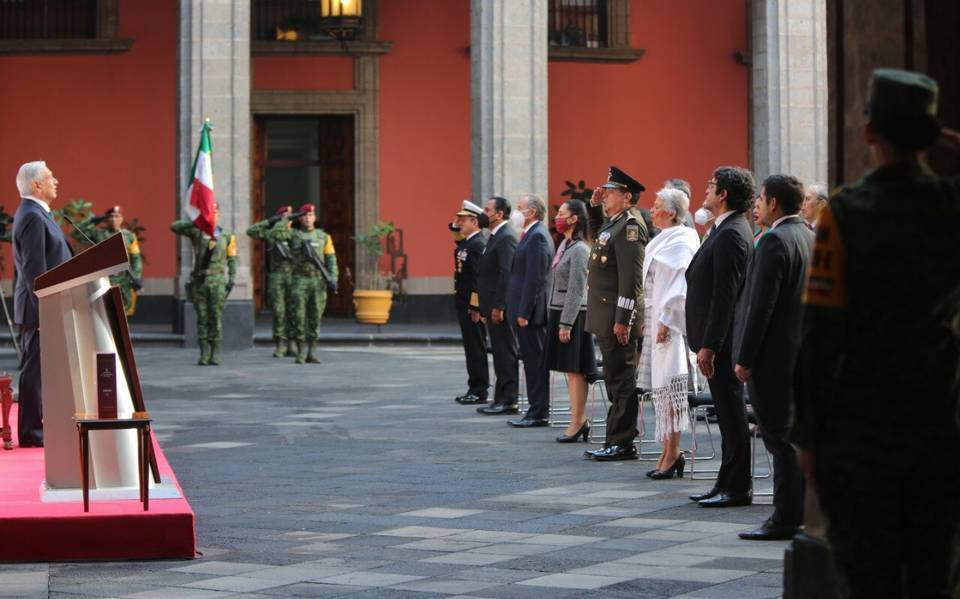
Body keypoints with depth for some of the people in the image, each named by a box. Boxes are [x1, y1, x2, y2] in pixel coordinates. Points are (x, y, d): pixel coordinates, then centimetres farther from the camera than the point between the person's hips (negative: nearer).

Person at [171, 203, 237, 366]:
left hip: (218, 281, -1)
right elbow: (174, 227, -1)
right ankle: (204, 354, 4)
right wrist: (195, 223, -11)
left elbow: (232, 259, 9)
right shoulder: (197, 232, 8)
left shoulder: (227, 236, 9)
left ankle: (215, 354, 0)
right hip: (199, 280, 1)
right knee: (202, 318, 1)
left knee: (216, 317, -4)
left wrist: (232, 278, -1)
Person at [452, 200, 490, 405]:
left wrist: (475, 307, -21)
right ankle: (474, 388, 19)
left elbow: (481, 277, -20)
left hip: (472, 305, -10)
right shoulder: (464, 243, 14)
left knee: (476, 348, -4)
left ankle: (479, 391, 1)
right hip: (463, 303, 10)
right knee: (471, 346, 13)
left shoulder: (478, 245, -16)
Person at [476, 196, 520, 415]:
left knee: (506, 353, -6)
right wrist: (484, 307, 16)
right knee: (500, 353, 12)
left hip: (501, 306, -10)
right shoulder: (496, 236, 17)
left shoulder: (506, 237, -14)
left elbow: (506, 274, -20)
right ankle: (501, 399, 17)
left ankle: (509, 401, -3)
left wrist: (498, 307, -22)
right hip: (493, 305, 10)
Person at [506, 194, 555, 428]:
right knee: (532, 362, 12)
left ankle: (539, 413, -3)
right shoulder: (532, 234, 16)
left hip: (532, 312, -10)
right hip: (526, 310, 10)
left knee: (535, 362, -6)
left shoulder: (537, 237, -15)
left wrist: (524, 312, -21)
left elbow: (535, 278, -20)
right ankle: (537, 410, 16)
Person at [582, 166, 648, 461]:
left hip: (618, 315, -10)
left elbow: (631, 277, -21)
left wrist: (623, 319, -23)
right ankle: (616, 440, 19)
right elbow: (597, 236, 37)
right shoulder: (614, 222, 14)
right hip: (606, 316, 10)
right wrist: (594, 206, 20)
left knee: (621, 379, -5)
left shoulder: (630, 225, -16)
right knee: (615, 378, 13)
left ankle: (622, 443, -1)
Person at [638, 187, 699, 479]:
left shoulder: (682, 241, -10)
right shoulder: (661, 240, 17)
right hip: (655, 320, 9)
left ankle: (673, 451, -7)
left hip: (671, 321, -9)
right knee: (661, 387, 8)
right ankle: (668, 451, 11)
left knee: (670, 384, -9)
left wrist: (666, 319, -21)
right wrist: (647, 319, 15)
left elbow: (682, 283, -17)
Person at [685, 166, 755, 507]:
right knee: (728, 412, 13)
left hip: (723, 338, -10)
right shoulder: (727, 230, 15)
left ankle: (736, 488, 0)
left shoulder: (731, 235, -17)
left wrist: (709, 345, -22)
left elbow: (725, 295, -21)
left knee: (731, 412, -5)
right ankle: (728, 485, 18)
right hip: (719, 339, 10)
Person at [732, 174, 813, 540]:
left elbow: (761, 304, -19)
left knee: (780, 436, -5)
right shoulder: (809, 237, 13)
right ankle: (801, 511, 17)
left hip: (775, 354, -9)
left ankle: (785, 519, -2)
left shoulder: (775, 241, -15)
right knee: (792, 435, 14)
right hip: (802, 351, 9)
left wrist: (745, 359, -15)